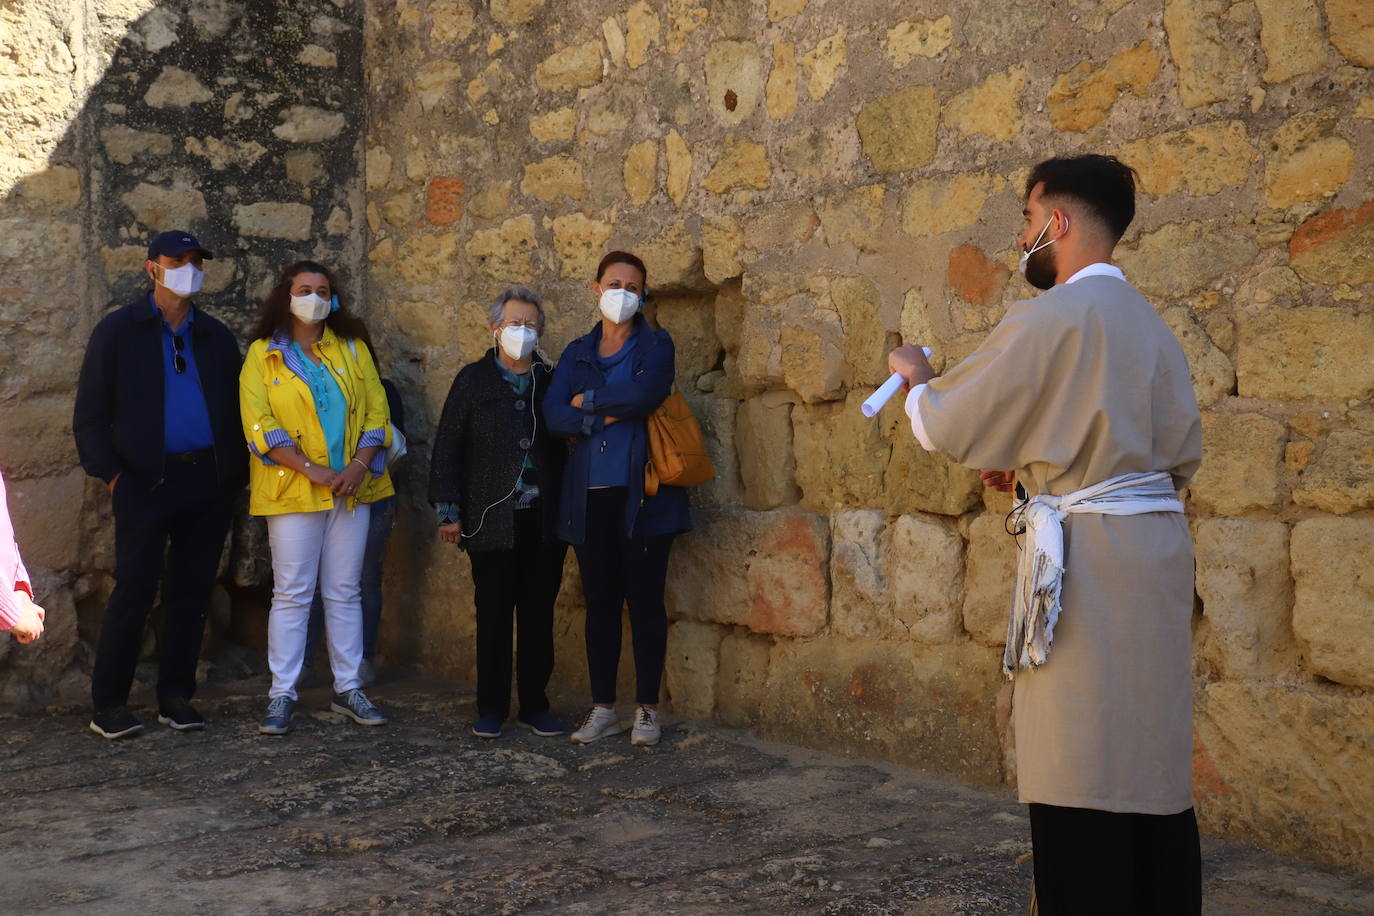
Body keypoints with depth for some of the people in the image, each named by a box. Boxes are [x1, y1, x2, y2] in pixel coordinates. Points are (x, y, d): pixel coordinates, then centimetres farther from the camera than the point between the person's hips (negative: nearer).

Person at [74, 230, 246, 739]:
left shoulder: (216, 337, 15)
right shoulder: (118, 331, 3)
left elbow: (235, 408, 16)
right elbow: (90, 414, 1)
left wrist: (235, 474, 5)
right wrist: (112, 475, -8)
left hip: (208, 482, 4)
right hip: (147, 482, -4)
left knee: (192, 592, 7)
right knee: (134, 592, -5)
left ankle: (176, 698, 16)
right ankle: (108, 706, 3)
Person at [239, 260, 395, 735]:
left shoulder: (352, 349, 12)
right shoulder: (263, 355, 3)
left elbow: (377, 413, 7)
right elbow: (258, 425, -7)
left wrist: (359, 465, -9)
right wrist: (311, 469, -15)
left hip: (351, 488, 3)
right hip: (292, 491, -3)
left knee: (345, 592, 8)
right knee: (292, 593, -2)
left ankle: (348, 688, 15)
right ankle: (281, 695, 4)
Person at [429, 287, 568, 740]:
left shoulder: (551, 381, 10)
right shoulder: (473, 380, 4)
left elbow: (565, 446, 10)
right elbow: (447, 448, 2)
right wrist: (449, 511, -5)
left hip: (544, 522, 2)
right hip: (492, 521, -2)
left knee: (539, 615, 6)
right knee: (493, 615, 3)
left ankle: (535, 706, 17)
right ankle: (491, 709, 13)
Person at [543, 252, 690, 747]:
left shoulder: (655, 345, 5)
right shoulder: (577, 353, 14)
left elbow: (646, 393, -16)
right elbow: (553, 415, -1)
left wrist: (588, 401, -5)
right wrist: (610, 415, -13)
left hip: (641, 493, -3)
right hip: (590, 496, 3)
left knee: (645, 601, 0)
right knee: (600, 603, 7)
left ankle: (646, 710, 9)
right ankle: (602, 708, 15)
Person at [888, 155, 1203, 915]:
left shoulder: (1053, 316, -11)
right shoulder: (1145, 321, 14)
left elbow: (949, 425, -8)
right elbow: (1182, 453, 18)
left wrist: (914, 376, 13)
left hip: (1090, 558, -8)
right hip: (1154, 545, 8)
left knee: (1084, 787, -3)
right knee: (1154, 766, 12)